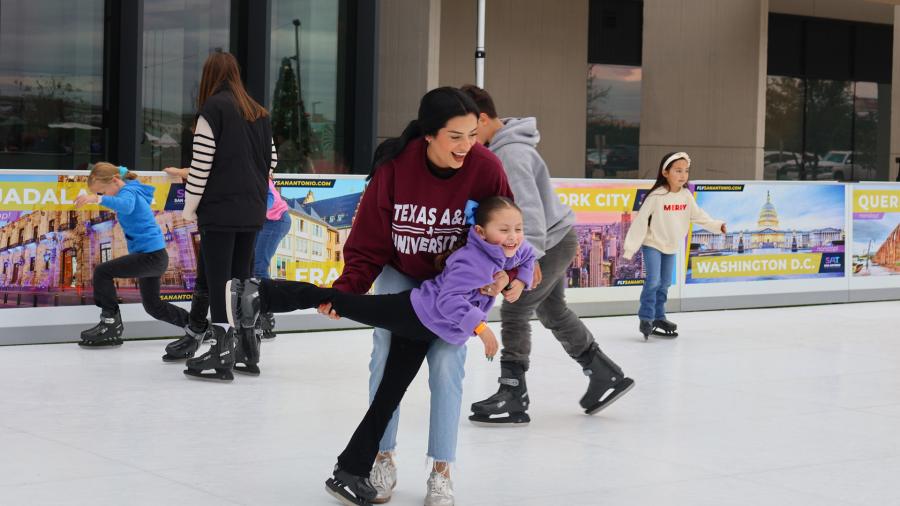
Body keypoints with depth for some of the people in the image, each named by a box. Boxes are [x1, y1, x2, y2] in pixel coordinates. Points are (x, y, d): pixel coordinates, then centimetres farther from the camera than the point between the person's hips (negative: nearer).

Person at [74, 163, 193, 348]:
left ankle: (111, 324, -11)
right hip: (155, 257, 11)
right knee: (153, 306, 24)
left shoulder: (128, 192, -15)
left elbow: (125, 205, -42)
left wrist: (98, 199, -55)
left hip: (151, 255, -11)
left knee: (102, 271, -17)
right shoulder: (133, 190, 15)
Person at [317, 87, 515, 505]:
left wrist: (505, 273, -30)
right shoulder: (394, 166, -27)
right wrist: (345, 289, -31)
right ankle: (383, 460, 15)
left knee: (446, 363, -6)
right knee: (386, 357, -4)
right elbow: (368, 243, -19)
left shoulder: (485, 168, -26)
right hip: (399, 273, 1)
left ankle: (441, 471, 9)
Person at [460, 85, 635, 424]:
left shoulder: (511, 154, -27)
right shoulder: (496, 147, 3)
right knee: (552, 312, 20)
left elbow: (530, 210, -34)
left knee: (514, 312, -7)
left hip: (551, 242, -10)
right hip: (555, 239, 10)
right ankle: (606, 376, 30)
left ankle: (513, 398, 1)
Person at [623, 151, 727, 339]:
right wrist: (630, 247, -21)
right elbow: (641, 221, -20)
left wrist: (717, 225, -8)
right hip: (652, 244, -6)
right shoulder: (656, 196, -22)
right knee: (653, 281, -15)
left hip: (671, 246, 6)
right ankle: (646, 319, -7)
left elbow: (698, 215, 4)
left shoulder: (686, 195, -6)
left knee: (665, 283, 13)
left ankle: (658, 317, 24)